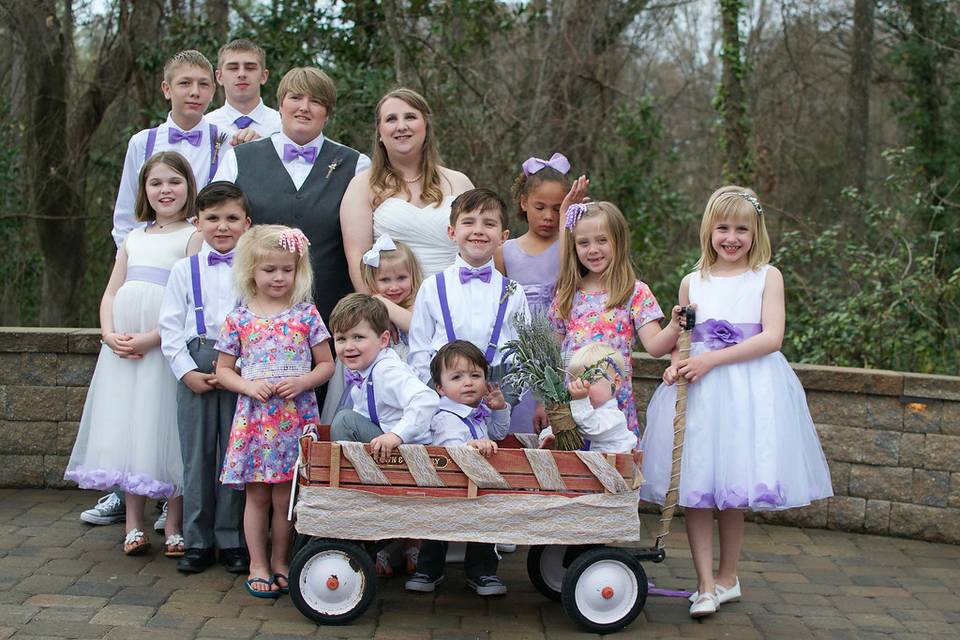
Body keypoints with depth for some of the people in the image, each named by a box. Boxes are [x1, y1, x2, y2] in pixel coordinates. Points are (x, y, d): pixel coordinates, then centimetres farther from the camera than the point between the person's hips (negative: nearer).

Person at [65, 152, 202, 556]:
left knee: (165, 427, -5)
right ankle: (134, 525, 13)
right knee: (126, 426, 5)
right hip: (122, 346, 6)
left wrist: (149, 338, -18)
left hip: (167, 344, -6)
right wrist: (110, 335, -4)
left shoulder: (193, 236, 0)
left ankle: (174, 526, 4)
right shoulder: (133, 239, 19)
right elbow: (111, 294, 15)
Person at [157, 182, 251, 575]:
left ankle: (232, 540, 11)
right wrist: (188, 372, -6)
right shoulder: (185, 270, 7)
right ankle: (197, 541, 13)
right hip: (195, 369, 1)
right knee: (197, 452, 5)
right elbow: (170, 328, 5)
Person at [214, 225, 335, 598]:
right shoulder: (239, 319, 3)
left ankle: (280, 562, 19)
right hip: (253, 417, 0)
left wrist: (302, 382, -12)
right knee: (257, 495, 6)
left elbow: (326, 364, 6)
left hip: (295, 417, 0)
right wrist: (248, 386, -11)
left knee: (286, 496, 4)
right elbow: (223, 370, 7)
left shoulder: (306, 315, 3)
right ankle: (258, 565, 16)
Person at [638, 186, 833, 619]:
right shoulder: (692, 282, 9)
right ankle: (705, 584, 2)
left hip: (749, 388, -2)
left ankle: (726, 577, 22)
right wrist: (677, 365, -7)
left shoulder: (767, 276, 1)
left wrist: (712, 359, -16)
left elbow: (772, 337, -9)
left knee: (731, 491, 5)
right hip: (697, 389, 2)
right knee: (694, 486, -4)